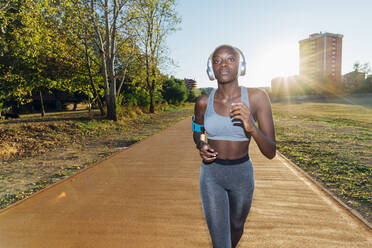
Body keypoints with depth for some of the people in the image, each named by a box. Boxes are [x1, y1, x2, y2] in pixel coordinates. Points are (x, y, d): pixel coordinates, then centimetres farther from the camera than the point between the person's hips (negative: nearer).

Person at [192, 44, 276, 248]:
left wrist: (251, 127, -35)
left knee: (236, 226, 27)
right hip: (211, 176, 0)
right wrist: (201, 147, -12)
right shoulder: (203, 102, -10)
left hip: (242, 174, 1)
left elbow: (270, 152, -15)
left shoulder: (257, 98, -15)